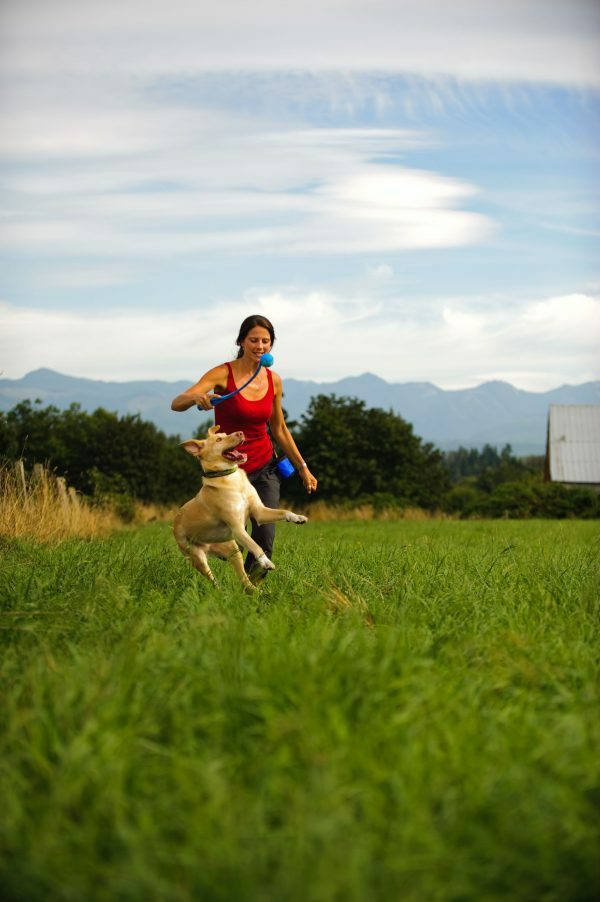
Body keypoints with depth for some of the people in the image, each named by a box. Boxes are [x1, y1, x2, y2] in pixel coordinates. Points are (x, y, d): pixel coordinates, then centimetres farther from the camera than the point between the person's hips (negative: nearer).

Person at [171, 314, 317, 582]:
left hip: (264, 468, 3)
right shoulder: (223, 374, -13)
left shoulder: (274, 380, 1)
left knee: (265, 538, -14)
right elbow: (176, 404, -24)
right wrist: (196, 398, -46)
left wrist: (302, 467, 15)